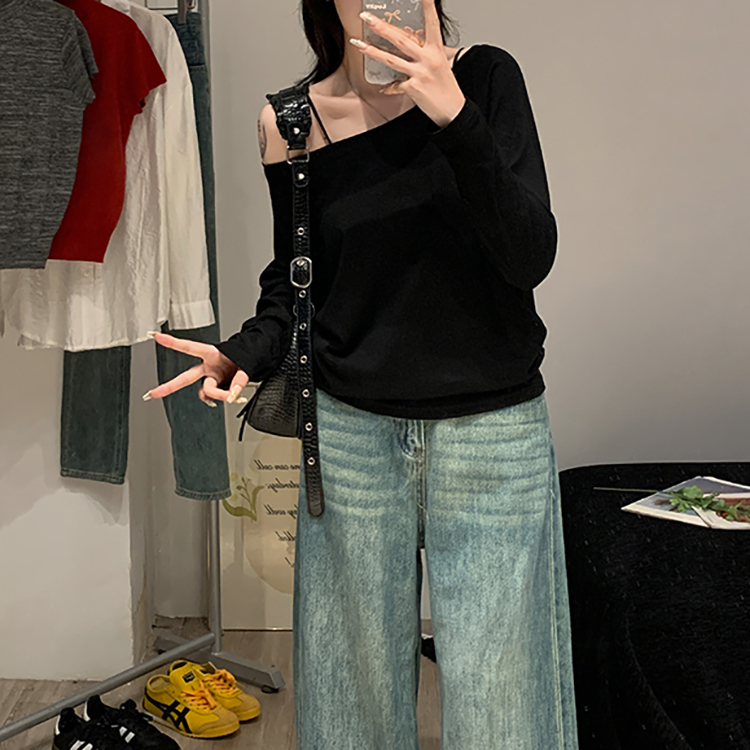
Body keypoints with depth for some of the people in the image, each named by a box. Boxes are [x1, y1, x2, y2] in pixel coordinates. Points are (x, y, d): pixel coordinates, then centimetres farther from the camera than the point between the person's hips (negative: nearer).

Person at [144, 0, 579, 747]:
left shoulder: (485, 77, -5)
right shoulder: (288, 122, -1)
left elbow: (531, 258, -14)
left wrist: (454, 115, -24)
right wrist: (247, 352, -9)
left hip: (493, 433, -1)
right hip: (352, 433, 2)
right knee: (359, 680, 13)